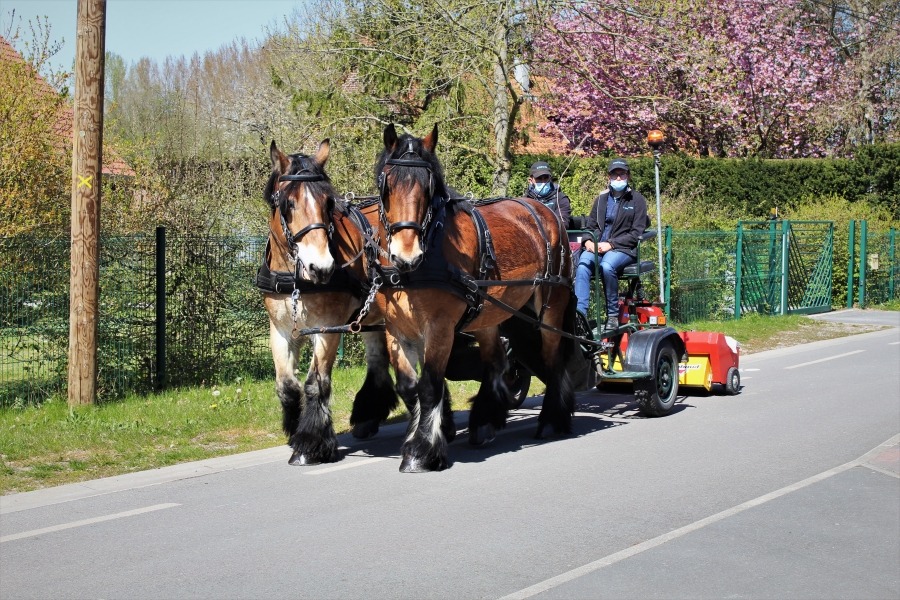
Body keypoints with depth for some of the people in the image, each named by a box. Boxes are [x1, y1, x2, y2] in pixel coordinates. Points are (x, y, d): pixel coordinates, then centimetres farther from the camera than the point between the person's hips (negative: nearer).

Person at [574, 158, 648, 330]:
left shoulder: (637, 200, 6)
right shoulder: (601, 199, 17)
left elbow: (637, 233, -1)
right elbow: (591, 226, 20)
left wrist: (611, 244, -13)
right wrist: (588, 241, -5)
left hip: (624, 249, -3)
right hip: (597, 247, 3)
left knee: (607, 266, -37)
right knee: (583, 264, -31)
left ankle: (613, 314, -23)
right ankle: (580, 313, -38)